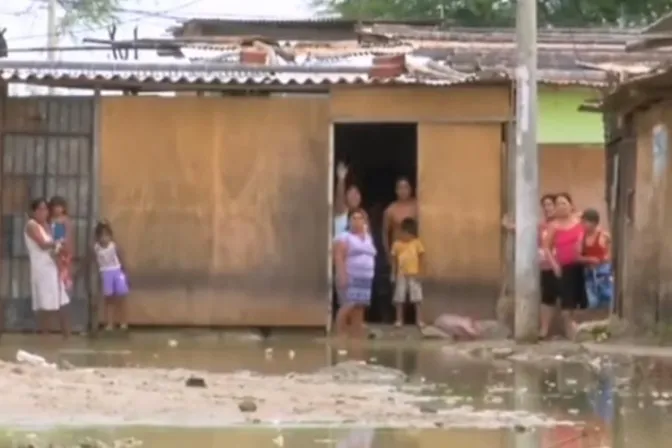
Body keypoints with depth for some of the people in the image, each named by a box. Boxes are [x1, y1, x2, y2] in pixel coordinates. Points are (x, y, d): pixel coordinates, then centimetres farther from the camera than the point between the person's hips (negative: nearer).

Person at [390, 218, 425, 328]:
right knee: (399, 298, 5)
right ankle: (399, 320, 15)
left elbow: (421, 257, -1)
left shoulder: (417, 243, -2)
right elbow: (393, 259, 6)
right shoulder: (397, 244, 1)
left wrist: (419, 272, -7)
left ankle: (419, 320, 5)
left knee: (417, 298, -1)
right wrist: (394, 274, 1)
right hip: (401, 275, 1)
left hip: (414, 275, -1)